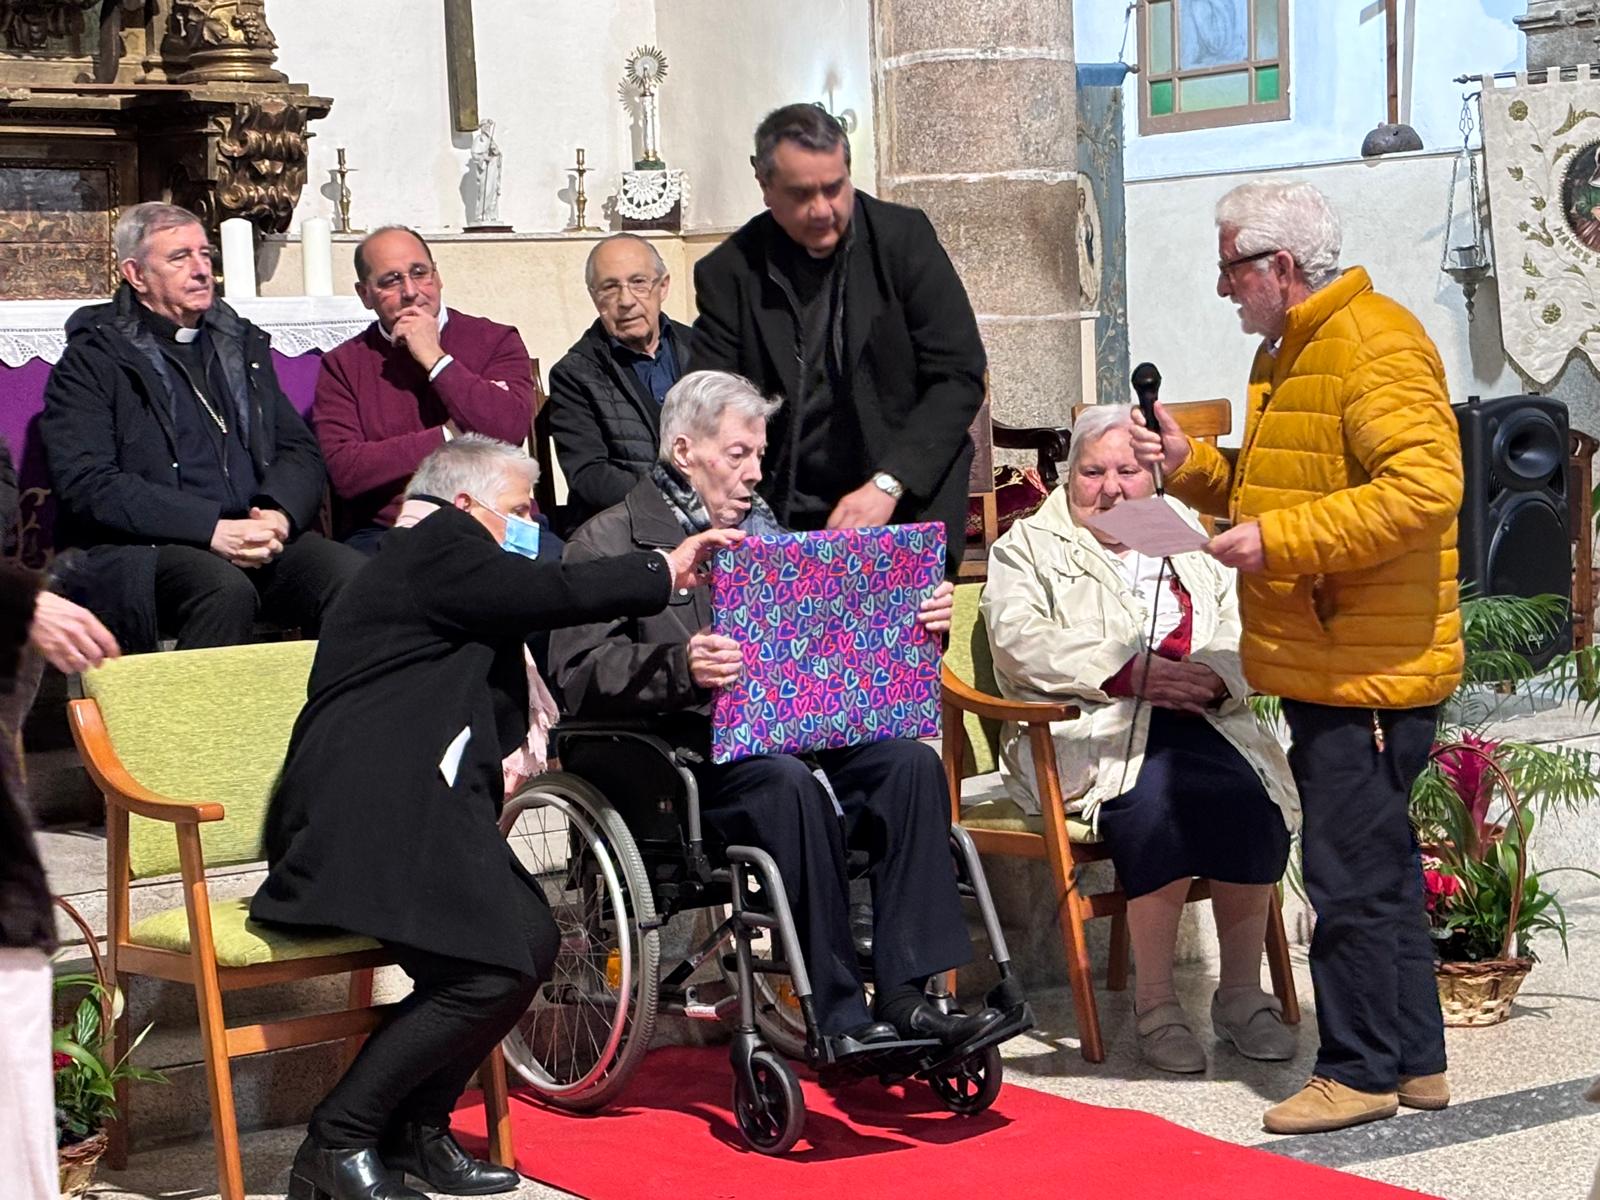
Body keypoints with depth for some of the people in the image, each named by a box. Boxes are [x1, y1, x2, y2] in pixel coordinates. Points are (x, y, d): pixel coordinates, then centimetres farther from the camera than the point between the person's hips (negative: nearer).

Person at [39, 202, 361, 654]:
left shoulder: (243, 344, 22)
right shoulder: (92, 359, 4)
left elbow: (300, 451, 18)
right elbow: (86, 485, -8)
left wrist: (280, 515, -6)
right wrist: (212, 530, -17)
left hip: (259, 538, 5)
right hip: (146, 548, -5)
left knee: (352, 579, -25)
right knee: (227, 590, -37)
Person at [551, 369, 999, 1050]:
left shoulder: (767, 530, 27)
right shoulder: (610, 541, 5)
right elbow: (581, 673, -10)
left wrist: (916, 624, 4)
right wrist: (680, 669, -27)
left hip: (796, 731, 6)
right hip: (681, 751, -6)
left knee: (911, 762, -21)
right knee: (787, 782, -36)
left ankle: (905, 997, -25)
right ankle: (839, 1018, -32)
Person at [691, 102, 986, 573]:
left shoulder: (903, 238, 1)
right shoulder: (727, 273, 2)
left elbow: (959, 376, -2)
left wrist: (888, 485, -13)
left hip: (905, 513, -1)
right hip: (786, 524, 1)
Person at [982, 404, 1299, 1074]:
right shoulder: (1029, 548, 15)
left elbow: (1246, 634, 11)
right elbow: (1020, 641, -4)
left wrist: (1215, 678, -13)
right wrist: (1131, 672, -15)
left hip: (1203, 724, 3)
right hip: (1087, 731, -3)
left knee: (1252, 800, -29)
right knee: (1155, 796, -35)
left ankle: (1243, 995, -18)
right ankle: (1155, 1006, -25)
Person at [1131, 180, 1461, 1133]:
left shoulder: (1375, 348, -15)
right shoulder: (1290, 353, 19)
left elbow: (1424, 488, -26)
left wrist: (1280, 541, -26)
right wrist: (1191, 465, 9)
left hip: (1367, 672, -11)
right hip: (1320, 666, 11)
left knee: (1353, 876, -5)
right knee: (1380, 867, 16)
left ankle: (1361, 1071, 5)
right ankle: (1416, 1060, 24)